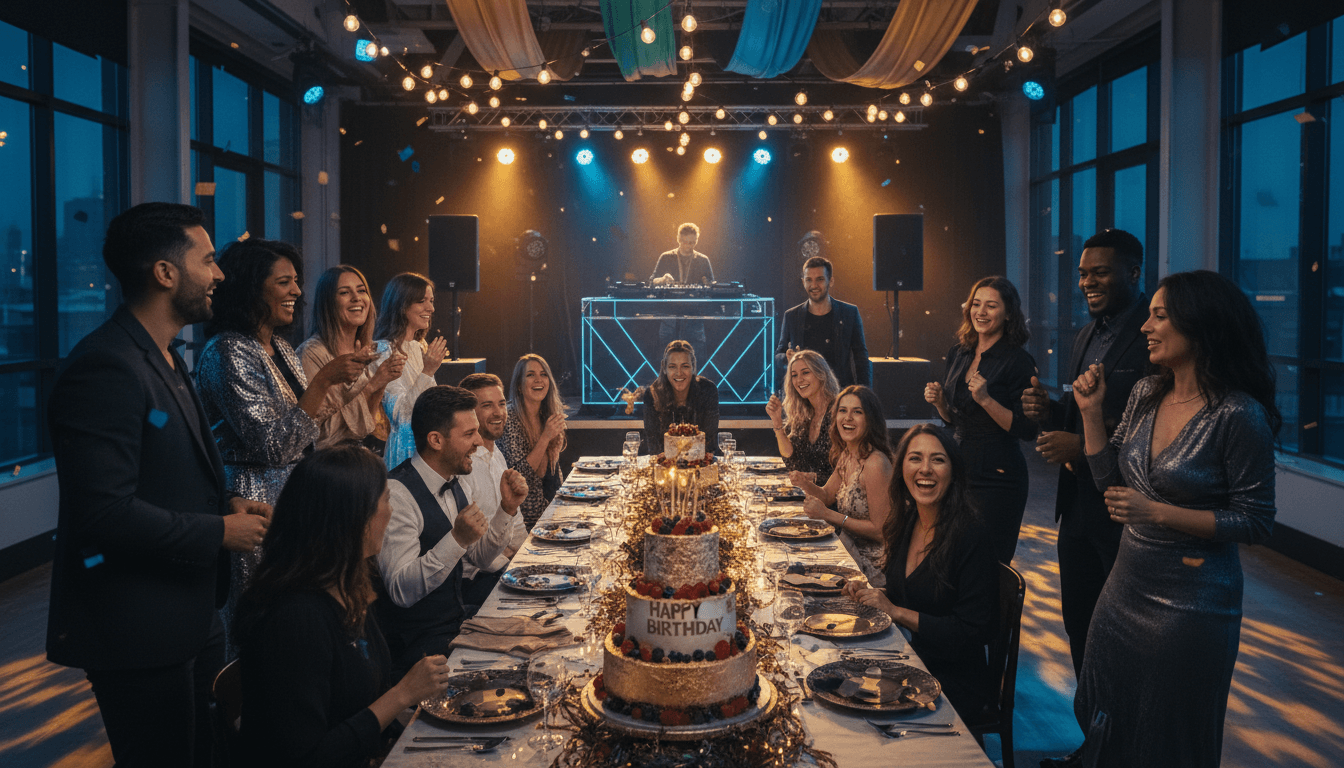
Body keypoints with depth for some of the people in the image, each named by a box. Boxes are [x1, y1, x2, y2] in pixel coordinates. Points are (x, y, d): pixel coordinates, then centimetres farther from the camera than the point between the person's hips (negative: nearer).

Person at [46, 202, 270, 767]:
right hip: (139, 633, -10)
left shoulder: (161, 358, 12)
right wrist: (221, 531, -18)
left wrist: (226, 502, 4)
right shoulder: (106, 366, -22)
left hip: (188, 615, 10)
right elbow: (106, 511, -27)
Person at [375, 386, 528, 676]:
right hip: (417, 640, -9)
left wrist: (507, 508, 0)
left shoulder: (455, 483, 6)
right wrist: (458, 539, -35)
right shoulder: (397, 494, -21)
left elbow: (480, 557, 15)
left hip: (458, 616, 9)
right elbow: (401, 591, -26)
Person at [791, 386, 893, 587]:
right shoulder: (846, 454, 3)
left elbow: (881, 530, -21)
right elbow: (828, 495, 16)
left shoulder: (875, 464, -24)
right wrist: (806, 484, -6)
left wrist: (828, 515, -21)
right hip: (851, 550, 8)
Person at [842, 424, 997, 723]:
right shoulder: (904, 525, 4)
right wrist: (869, 594, -2)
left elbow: (973, 632, -18)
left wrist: (896, 611, -18)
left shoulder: (973, 537, -17)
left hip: (952, 684, -6)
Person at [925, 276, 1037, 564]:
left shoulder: (1018, 361, -11)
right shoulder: (959, 355, 9)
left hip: (998, 477, -6)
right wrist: (939, 401, -1)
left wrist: (986, 400, -23)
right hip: (960, 470, 7)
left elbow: (1028, 430, -14)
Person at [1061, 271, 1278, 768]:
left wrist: (1159, 513, -22)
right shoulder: (1146, 395, 1)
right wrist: (1091, 412, -3)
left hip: (1191, 599, -6)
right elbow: (1110, 480, 6)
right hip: (1128, 583, 7)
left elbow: (1255, 523, -16)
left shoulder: (1238, 416, -19)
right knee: (1106, 724, 21)